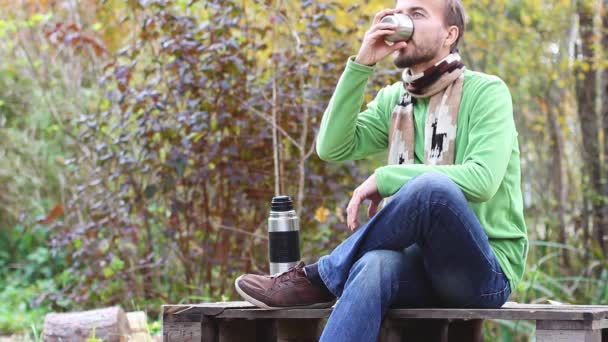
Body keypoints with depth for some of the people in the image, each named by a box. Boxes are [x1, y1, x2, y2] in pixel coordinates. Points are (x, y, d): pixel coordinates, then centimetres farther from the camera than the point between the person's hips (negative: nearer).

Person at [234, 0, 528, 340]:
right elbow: (332, 148, 0)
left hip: (487, 271, -4)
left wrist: (385, 178, -19)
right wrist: (361, 65, -5)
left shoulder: (486, 92, -4)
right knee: (375, 266, -34)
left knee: (432, 185, -35)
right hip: (426, 264, 4)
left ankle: (319, 278, -19)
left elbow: (482, 179, -20)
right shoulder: (394, 100, 14)